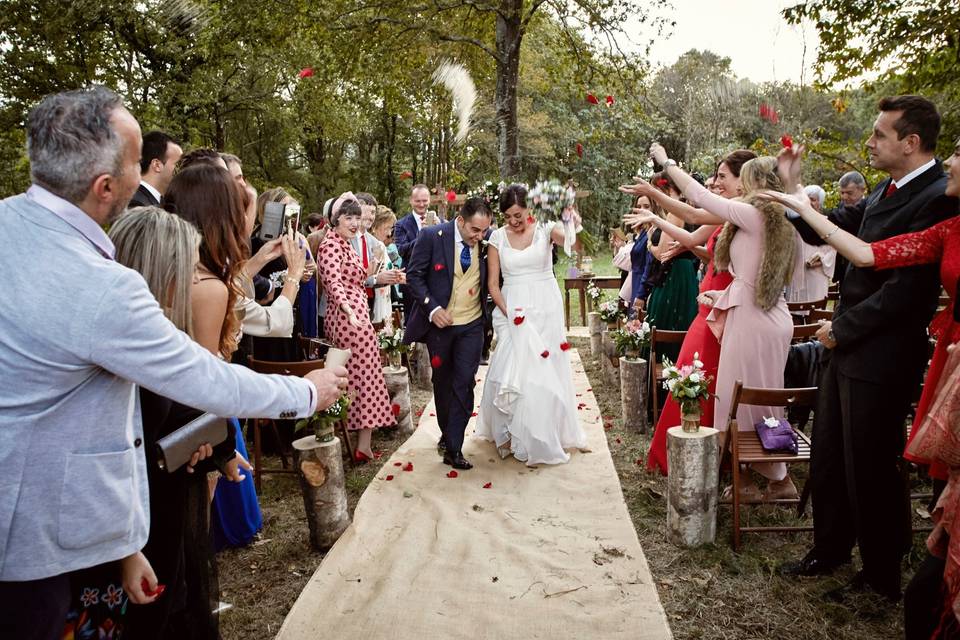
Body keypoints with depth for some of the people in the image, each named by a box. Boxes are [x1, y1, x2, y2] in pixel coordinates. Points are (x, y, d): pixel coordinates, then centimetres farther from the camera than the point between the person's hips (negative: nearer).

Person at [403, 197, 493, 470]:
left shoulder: (487, 242, -5)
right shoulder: (432, 236, -12)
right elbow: (414, 275, -9)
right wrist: (432, 308, -17)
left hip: (472, 324, 1)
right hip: (438, 321, -1)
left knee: (464, 383, -5)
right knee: (442, 381, 14)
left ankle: (454, 449, 2)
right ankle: (447, 434, 34)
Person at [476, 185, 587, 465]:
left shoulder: (544, 229, -4)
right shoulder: (498, 237, 1)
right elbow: (493, 282, 1)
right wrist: (507, 313, -11)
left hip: (545, 309, -1)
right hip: (511, 310, 1)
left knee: (543, 373, 5)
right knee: (510, 374, 1)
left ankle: (540, 439, 20)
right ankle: (511, 433, 20)